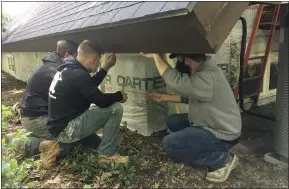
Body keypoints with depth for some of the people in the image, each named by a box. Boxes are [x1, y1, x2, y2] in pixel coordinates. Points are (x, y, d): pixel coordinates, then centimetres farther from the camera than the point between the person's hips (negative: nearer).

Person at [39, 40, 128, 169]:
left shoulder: (68, 68, 7)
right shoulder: (78, 74, -23)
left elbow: (90, 85, 21)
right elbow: (102, 101, -19)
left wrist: (106, 67, 20)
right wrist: (120, 96, 0)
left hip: (58, 126, 10)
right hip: (66, 129, -10)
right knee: (115, 109, -12)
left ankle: (58, 146, 15)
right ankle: (107, 154, 0)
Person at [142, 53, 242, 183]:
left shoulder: (208, 78, -30)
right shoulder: (202, 70, 2)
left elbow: (176, 82, -40)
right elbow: (188, 96, 13)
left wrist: (155, 56, -29)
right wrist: (162, 97, 11)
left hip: (222, 135, -10)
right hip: (210, 123, 10)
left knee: (169, 143, -16)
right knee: (172, 122, 12)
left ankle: (223, 159, -4)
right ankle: (209, 149, 10)